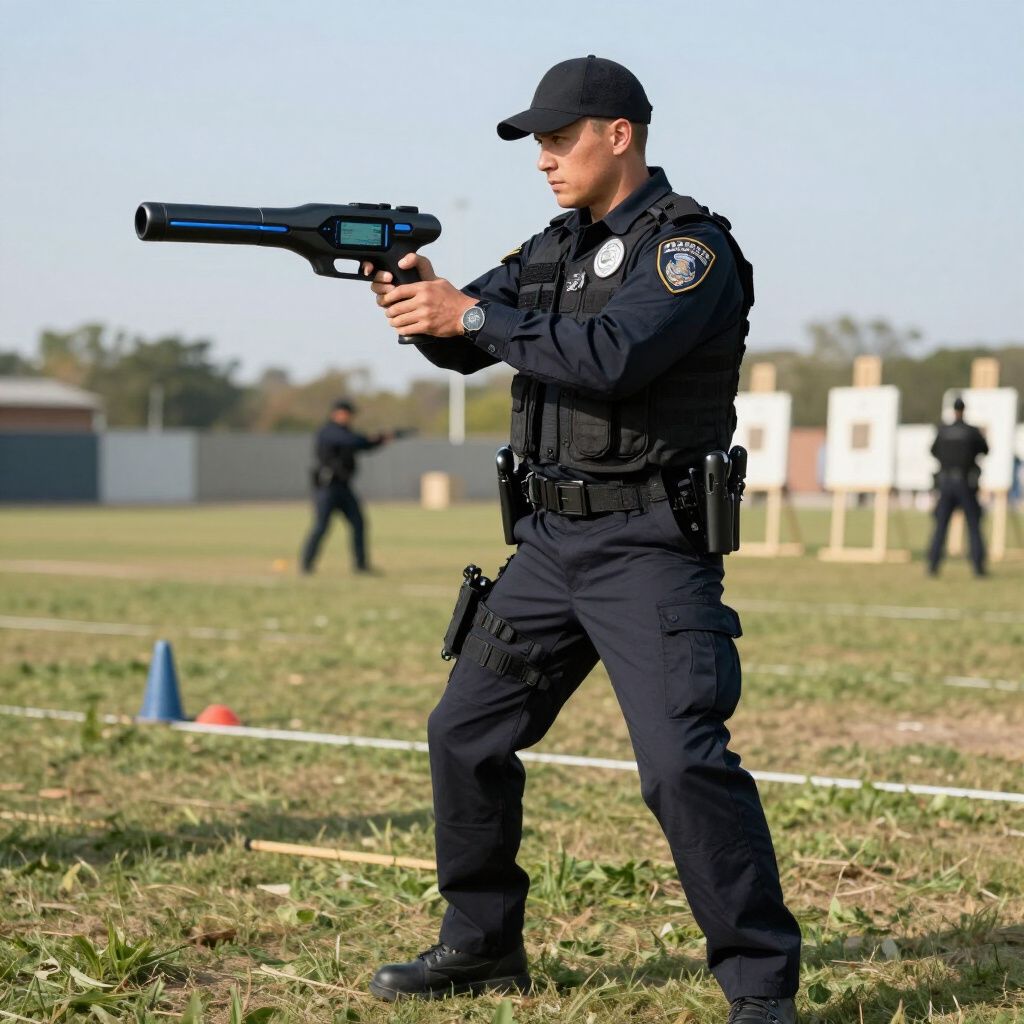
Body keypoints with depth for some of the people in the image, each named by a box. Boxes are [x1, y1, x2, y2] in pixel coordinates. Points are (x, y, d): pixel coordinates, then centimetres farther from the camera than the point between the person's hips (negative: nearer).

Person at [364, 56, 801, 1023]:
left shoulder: (690, 247, -11)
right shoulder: (559, 246, 14)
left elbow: (612, 356, -25)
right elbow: (469, 340, 13)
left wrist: (471, 314, -22)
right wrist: (415, 296, -8)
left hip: (649, 551, -8)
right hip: (552, 541, 8)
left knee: (684, 761, -17)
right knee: (466, 731, 11)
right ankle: (481, 944, 25)